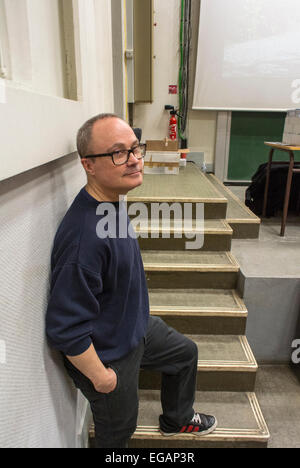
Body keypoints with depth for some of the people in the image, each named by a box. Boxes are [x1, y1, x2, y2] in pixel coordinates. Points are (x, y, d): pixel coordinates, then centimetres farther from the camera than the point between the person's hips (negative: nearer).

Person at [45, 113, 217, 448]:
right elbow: (65, 329, -32)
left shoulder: (111, 201, -7)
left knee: (185, 353, 27)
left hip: (137, 327, 9)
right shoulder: (83, 236, -38)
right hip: (107, 355, -8)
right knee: (118, 431, 19)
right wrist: (100, 376, -18)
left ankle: (176, 419, 54)